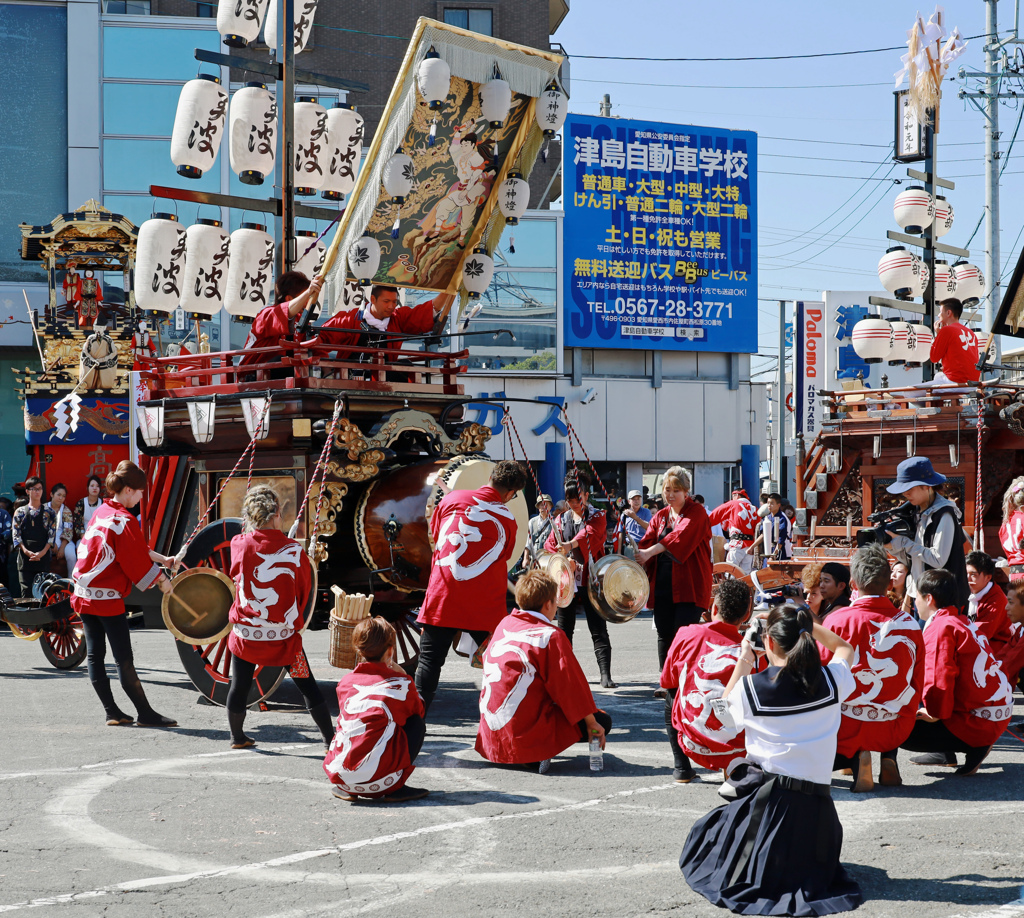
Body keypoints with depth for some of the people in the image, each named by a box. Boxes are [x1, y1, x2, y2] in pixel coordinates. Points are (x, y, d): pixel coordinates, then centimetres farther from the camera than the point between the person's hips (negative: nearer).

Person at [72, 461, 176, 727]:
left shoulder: (101, 513, 11)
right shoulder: (125, 520, -15)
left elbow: (137, 548, 19)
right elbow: (137, 562, -12)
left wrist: (163, 559, 22)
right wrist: (161, 580, 1)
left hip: (83, 593, 9)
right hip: (108, 596, -9)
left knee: (94, 655, 8)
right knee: (123, 658, -4)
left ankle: (111, 712, 12)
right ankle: (145, 714, 2)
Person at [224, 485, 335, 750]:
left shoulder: (240, 545, -7)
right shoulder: (294, 550, -10)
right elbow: (305, 590, 3)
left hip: (246, 633, 1)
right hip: (284, 635, -1)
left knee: (239, 685, 16)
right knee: (307, 685, 9)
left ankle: (237, 737, 29)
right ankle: (330, 737, 13)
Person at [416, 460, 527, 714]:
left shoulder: (453, 499, 0)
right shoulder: (508, 520, -1)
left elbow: (434, 536, 15)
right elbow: (503, 560, 10)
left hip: (442, 596, 0)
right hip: (484, 605, 0)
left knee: (429, 662, 7)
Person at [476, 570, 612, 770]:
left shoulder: (503, 625, 11)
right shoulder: (551, 636, -11)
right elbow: (572, 684, -11)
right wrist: (592, 723, -3)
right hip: (527, 732, -8)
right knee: (602, 721, -1)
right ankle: (537, 754, -11)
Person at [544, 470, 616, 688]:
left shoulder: (597, 517, 0)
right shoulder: (561, 519, 13)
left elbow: (589, 533, -21)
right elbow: (550, 545, 10)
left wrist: (571, 544, -41)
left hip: (590, 580, -4)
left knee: (598, 629, -8)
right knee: (564, 628, 8)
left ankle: (605, 675, -11)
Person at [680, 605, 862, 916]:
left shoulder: (751, 687, -8)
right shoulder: (830, 680, -3)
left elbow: (724, 710, 16)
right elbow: (845, 648, 22)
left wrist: (742, 664, 20)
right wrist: (805, 623, 21)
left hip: (769, 798, -3)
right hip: (816, 799, 3)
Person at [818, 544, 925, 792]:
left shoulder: (838, 621, -11)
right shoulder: (909, 624, -2)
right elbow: (917, 683, 8)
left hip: (848, 729, -4)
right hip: (895, 731, 4)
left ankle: (854, 759, -5)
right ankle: (889, 757, 9)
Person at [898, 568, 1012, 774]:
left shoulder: (940, 628, -17)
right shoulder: (961, 622, 12)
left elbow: (938, 679, -26)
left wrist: (936, 713, -11)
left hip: (978, 724, -10)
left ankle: (975, 748, -4)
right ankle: (944, 754, 20)